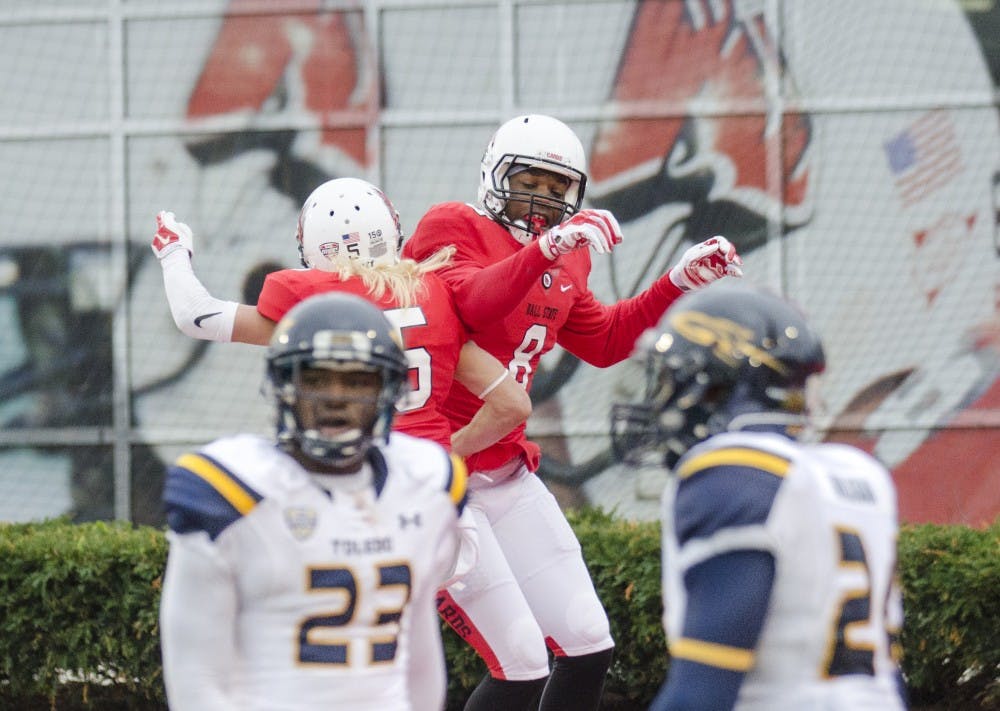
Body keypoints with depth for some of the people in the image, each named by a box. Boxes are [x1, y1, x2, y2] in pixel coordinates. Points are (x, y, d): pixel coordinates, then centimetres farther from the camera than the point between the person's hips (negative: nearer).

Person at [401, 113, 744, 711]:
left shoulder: (565, 263, 14)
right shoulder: (452, 230, -10)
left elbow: (604, 342, 26)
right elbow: (473, 303, -30)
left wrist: (681, 281, 17)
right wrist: (543, 249, -44)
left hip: (506, 475, 9)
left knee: (590, 650, 7)